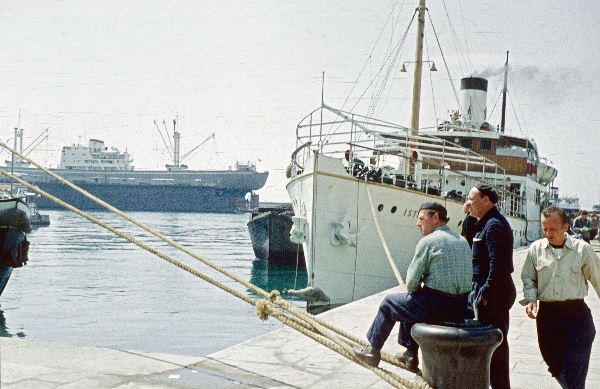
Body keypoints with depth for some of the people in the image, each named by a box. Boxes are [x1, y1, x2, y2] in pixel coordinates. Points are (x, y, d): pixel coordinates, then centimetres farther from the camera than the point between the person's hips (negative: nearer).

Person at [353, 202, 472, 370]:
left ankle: (373, 351, 31)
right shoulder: (463, 241, 12)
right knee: (410, 303, 31)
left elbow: (412, 283, -11)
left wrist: (414, 291, 13)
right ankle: (410, 355, 34)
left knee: (389, 303, 16)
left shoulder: (428, 241, -11)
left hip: (436, 306, -8)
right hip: (461, 309, 8)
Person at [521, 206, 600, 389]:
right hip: (547, 313, 3)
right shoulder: (536, 248, 2)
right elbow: (528, 278, 12)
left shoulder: (582, 249, -3)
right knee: (554, 363, 14)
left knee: (574, 372, -8)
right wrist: (530, 298, -6)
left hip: (576, 314, -3)